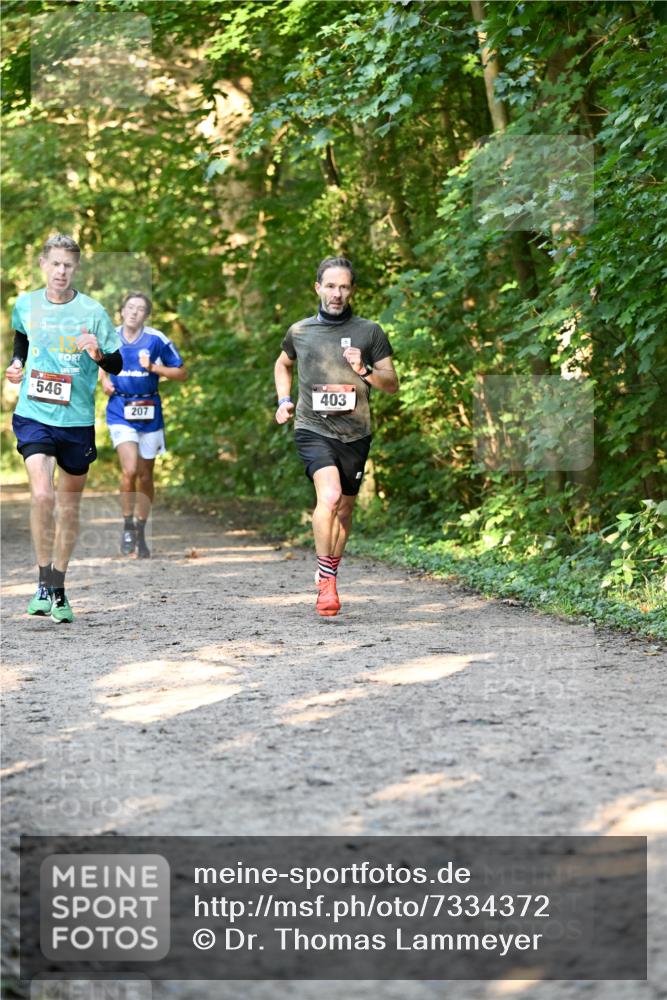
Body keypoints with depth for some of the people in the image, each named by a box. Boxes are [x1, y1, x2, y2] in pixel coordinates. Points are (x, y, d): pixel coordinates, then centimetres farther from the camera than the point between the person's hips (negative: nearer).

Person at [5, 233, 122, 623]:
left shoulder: (92, 311, -6)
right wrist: (17, 364, 6)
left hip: (77, 420, 0)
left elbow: (117, 364, -1)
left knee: (69, 506, 10)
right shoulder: (26, 305, 2)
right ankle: (44, 584, -6)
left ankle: (59, 590, 25)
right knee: (42, 495, -20)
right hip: (34, 415, 0)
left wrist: (98, 353, -21)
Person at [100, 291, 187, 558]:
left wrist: (153, 367, -16)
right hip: (120, 412, 0)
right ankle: (127, 527, 0)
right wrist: (105, 381, 2)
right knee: (129, 469, -19)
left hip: (149, 412, 0)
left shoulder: (157, 340, -7)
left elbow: (182, 373, -2)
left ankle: (140, 533, 26)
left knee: (145, 476, 9)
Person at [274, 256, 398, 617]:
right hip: (313, 428, -2)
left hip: (354, 434, 2)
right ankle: (326, 580, -18)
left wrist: (364, 371, -13)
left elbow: (392, 384, 5)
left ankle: (328, 576, 34)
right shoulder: (299, 331, 6)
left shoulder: (370, 332, 3)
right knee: (329, 495, -25)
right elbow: (283, 364, 28)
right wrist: (284, 400, 13)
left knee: (344, 510, 13)